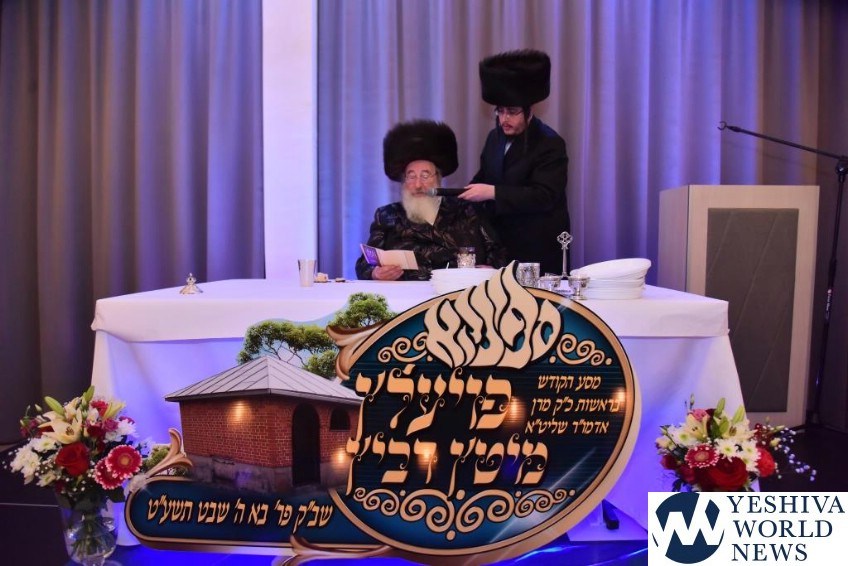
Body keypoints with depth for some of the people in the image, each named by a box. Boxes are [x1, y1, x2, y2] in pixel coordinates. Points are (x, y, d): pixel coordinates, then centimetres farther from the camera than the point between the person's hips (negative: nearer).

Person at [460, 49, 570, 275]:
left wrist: (493, 193, -27)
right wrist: (471, 193, 2)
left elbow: (544, 196, -22)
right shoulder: (495, 137, 10)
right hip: (500, 241, 6)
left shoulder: (550, 144, -12)